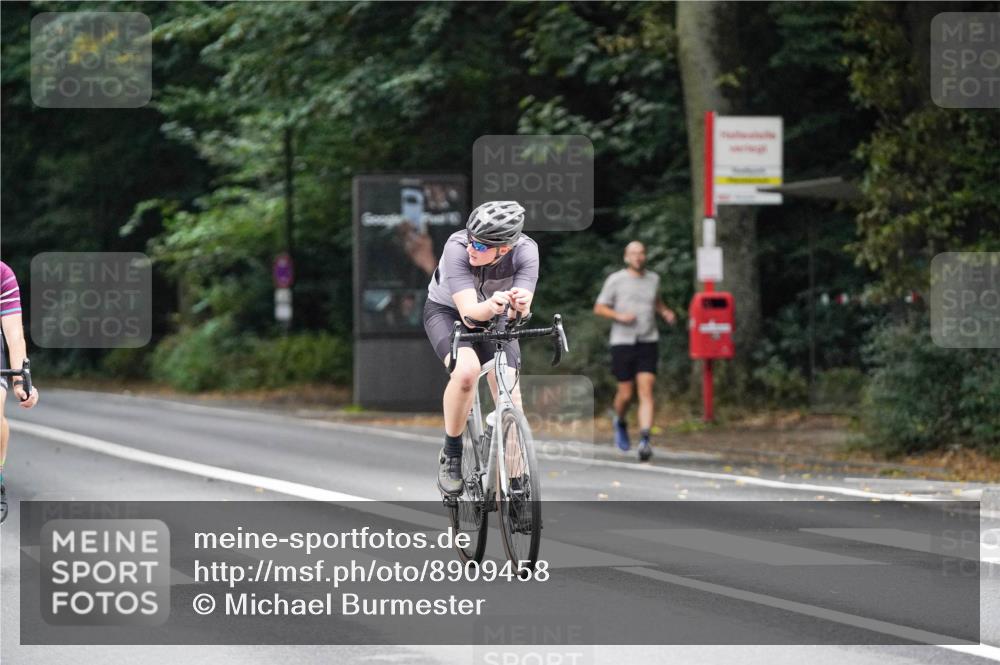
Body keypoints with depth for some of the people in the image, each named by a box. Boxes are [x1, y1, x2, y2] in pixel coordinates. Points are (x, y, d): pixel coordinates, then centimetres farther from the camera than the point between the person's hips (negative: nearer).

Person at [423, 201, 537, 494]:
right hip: (447, 311, -3)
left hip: (495, 319, 3)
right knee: (466, 370, -31)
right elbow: (469, 309, -42)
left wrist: (519, 306, -62)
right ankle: (451, 453, -11)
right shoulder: (457, 248, -36)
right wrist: (491, 306, -64)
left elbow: (521, 310, -38)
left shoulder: (526, 252, -29)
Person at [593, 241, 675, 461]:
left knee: (646, 391, -12)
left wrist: (666, 312, 7)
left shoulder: (653, 279, 9)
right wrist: (619, 316, -16)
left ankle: (644, 442, -19)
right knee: (626, 394, 2)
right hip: (622, 342, -2)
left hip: (648, 343, 2)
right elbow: (599, 308, 2)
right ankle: (620, 422, 36)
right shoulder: (615, 280, -2)